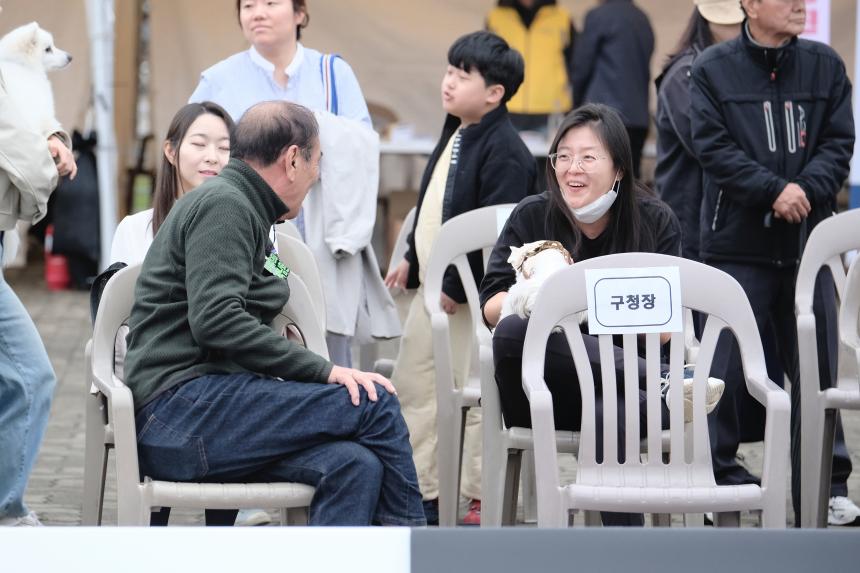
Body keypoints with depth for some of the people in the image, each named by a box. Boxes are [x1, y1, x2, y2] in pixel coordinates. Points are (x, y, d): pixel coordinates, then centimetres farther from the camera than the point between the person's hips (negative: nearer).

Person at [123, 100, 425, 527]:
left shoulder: (243, 209, 25)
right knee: (374, 402, -16)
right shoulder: (223, 205, -7)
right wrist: (322, 371, -20)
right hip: (181, 408, -9)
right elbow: (215, 321, -20)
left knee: (355, 467, -15)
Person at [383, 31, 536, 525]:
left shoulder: (504, 150, -17)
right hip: (435, 288, 10)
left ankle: (479, 500, 7)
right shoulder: (455, 136, 12)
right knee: (413, 384, 15)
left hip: (473, 295, -10)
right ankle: (422, 494, 25)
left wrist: (458, 285, -22)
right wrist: (413, 261, 20)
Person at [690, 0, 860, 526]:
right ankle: (718, 473, 12)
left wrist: (806, 192, -14)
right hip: (737, 241, -2)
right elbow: (714, 147, -8)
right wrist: (774, 191, -17)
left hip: (808, 239, 2)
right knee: (725, 366, 0)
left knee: (816, 365, 4)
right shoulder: (713, 69, 0)